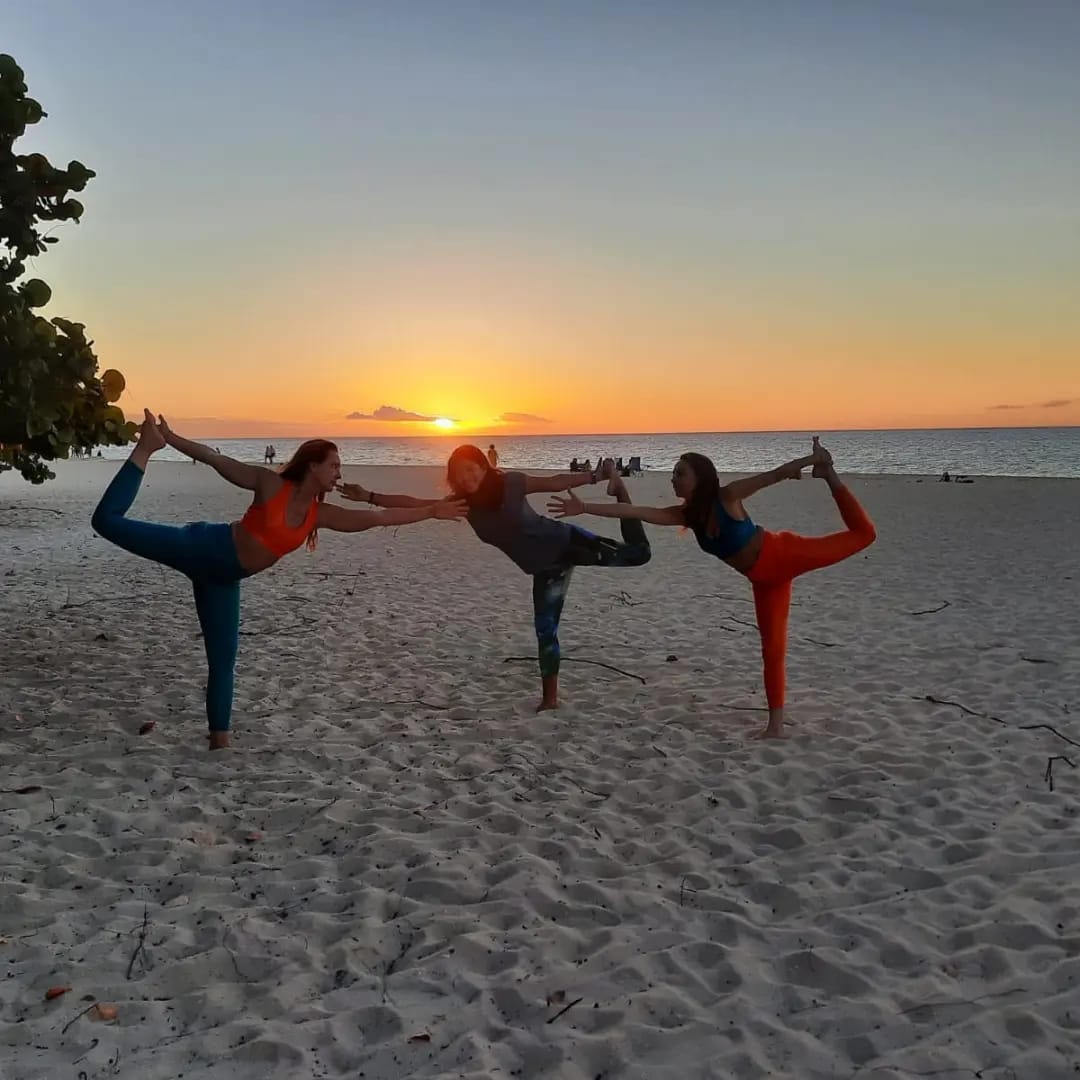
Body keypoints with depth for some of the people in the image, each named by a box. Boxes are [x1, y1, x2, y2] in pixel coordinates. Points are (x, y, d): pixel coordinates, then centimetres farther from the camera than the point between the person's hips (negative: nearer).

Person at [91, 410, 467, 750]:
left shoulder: (321, 514, 1)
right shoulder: (270, 484, -12)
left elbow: (380, 517, 4)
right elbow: (217, 460, -10)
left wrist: (431, 511, 5)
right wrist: (170, 440, -17)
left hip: (224, 577, 5)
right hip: (201, 548, -5)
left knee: (224, 660, 5)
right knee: (109, 520, -11)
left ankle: (219, 737, 15)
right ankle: (146, 448, 4)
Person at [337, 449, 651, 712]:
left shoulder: (510, 483, -18)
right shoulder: (463, 503, -8)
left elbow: (557, 482, -7)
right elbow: (414, 504, -11)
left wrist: (598, 476, -7)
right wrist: (369, 496, -18)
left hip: (564, 542, -3)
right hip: (545, 568, 3)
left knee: (637, 553, -4)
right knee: (545, 630, 5)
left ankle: (620, 493, 23)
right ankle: (550, 698, 19)